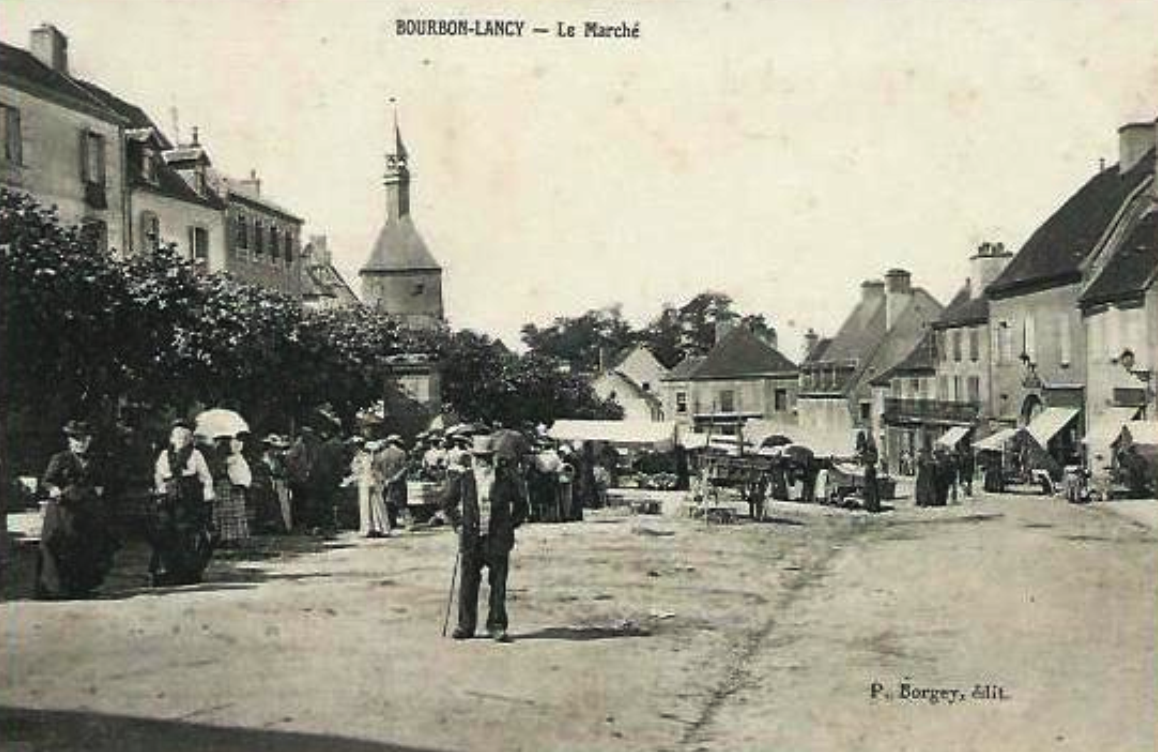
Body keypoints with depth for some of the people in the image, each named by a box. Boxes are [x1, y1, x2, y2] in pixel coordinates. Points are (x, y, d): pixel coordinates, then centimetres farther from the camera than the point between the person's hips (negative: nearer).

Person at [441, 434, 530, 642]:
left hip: (498, 540, -1)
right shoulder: (462, 480, 4)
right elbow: (447, 503, 16)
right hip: (470, 540, 1)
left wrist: (510, 525, 3)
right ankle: (466, 625, 14)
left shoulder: (506, 480, -1)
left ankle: (496, 625, 10)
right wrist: (458, 524, 6)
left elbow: (521, 505, 10)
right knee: (467, 584, 4)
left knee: (498, 584, 1)